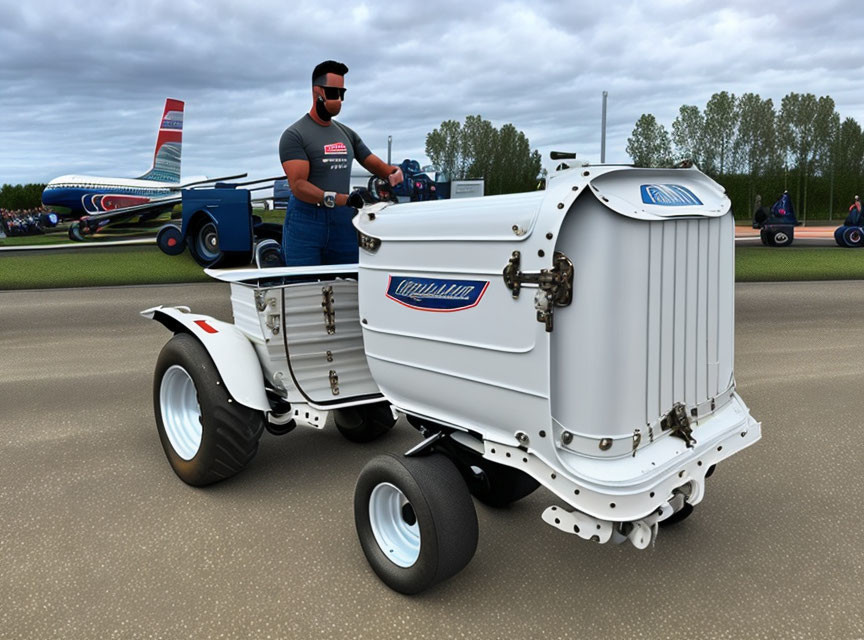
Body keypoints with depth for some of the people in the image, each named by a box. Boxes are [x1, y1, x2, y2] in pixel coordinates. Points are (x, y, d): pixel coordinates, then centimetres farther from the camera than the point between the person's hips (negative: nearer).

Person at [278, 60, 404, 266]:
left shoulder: (347, 134, 17)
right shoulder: (294, 135, -4)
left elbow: (375, 164, 22)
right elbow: (298, 185, -16)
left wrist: (394, 172, -4)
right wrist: (339, 199, -29)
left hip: (344, 223, 6)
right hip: (305, 223, -5)